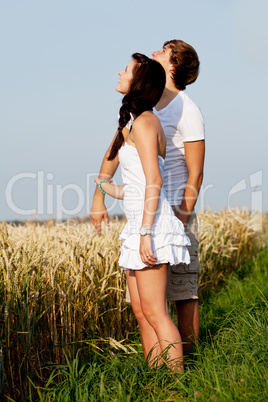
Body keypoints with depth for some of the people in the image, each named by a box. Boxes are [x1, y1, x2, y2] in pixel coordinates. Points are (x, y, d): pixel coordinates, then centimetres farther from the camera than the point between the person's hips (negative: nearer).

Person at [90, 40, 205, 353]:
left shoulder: (187, 112, -8)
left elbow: (195, 175, -9)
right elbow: (115, 150, 17)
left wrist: (181, 221, -15)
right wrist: (98, 196, 9)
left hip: (174, 212, -6)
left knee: (182, 291, -2)